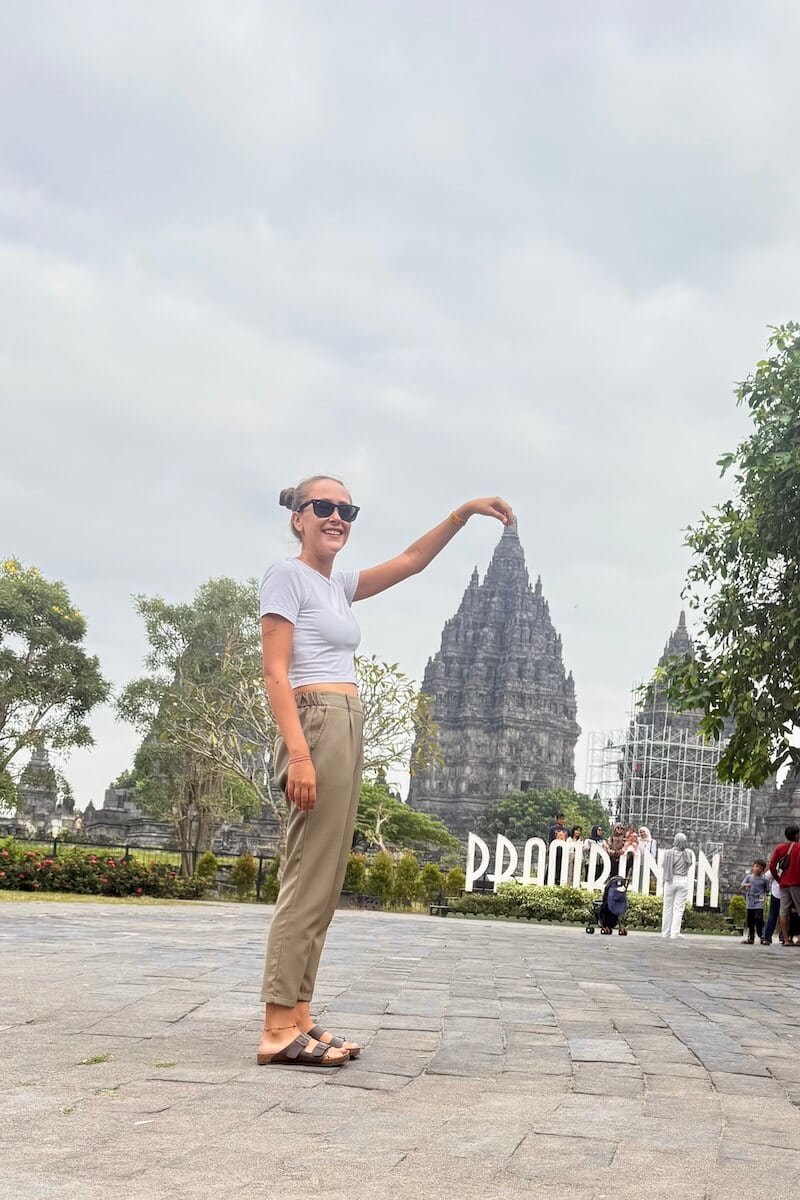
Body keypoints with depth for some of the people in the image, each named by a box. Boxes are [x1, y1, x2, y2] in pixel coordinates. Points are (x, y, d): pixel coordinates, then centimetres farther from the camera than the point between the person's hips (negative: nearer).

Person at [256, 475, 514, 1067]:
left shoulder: (339, 585, 19)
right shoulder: (287, 575, -4)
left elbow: (411, 561, 23)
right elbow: (276, 673, -12)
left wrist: (464, 513, 12)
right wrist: (299, 754, -21)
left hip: (347, 731, 9)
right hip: (316, 726, -9)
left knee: (323, 880, 7)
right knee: (311, 879, -12)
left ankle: (297, 1019, 10)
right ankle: (280, 1027, -10)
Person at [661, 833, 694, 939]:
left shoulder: (669, 853, -10)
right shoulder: (688, 853, -6)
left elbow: (663, 865, -4)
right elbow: (690, 864, 6)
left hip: (670, 880, 0)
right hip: (683, 880, 0)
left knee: (668, 907, 10)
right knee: (678, 908, 5)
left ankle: (665, 932, 14)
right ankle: (675, 932, 1)